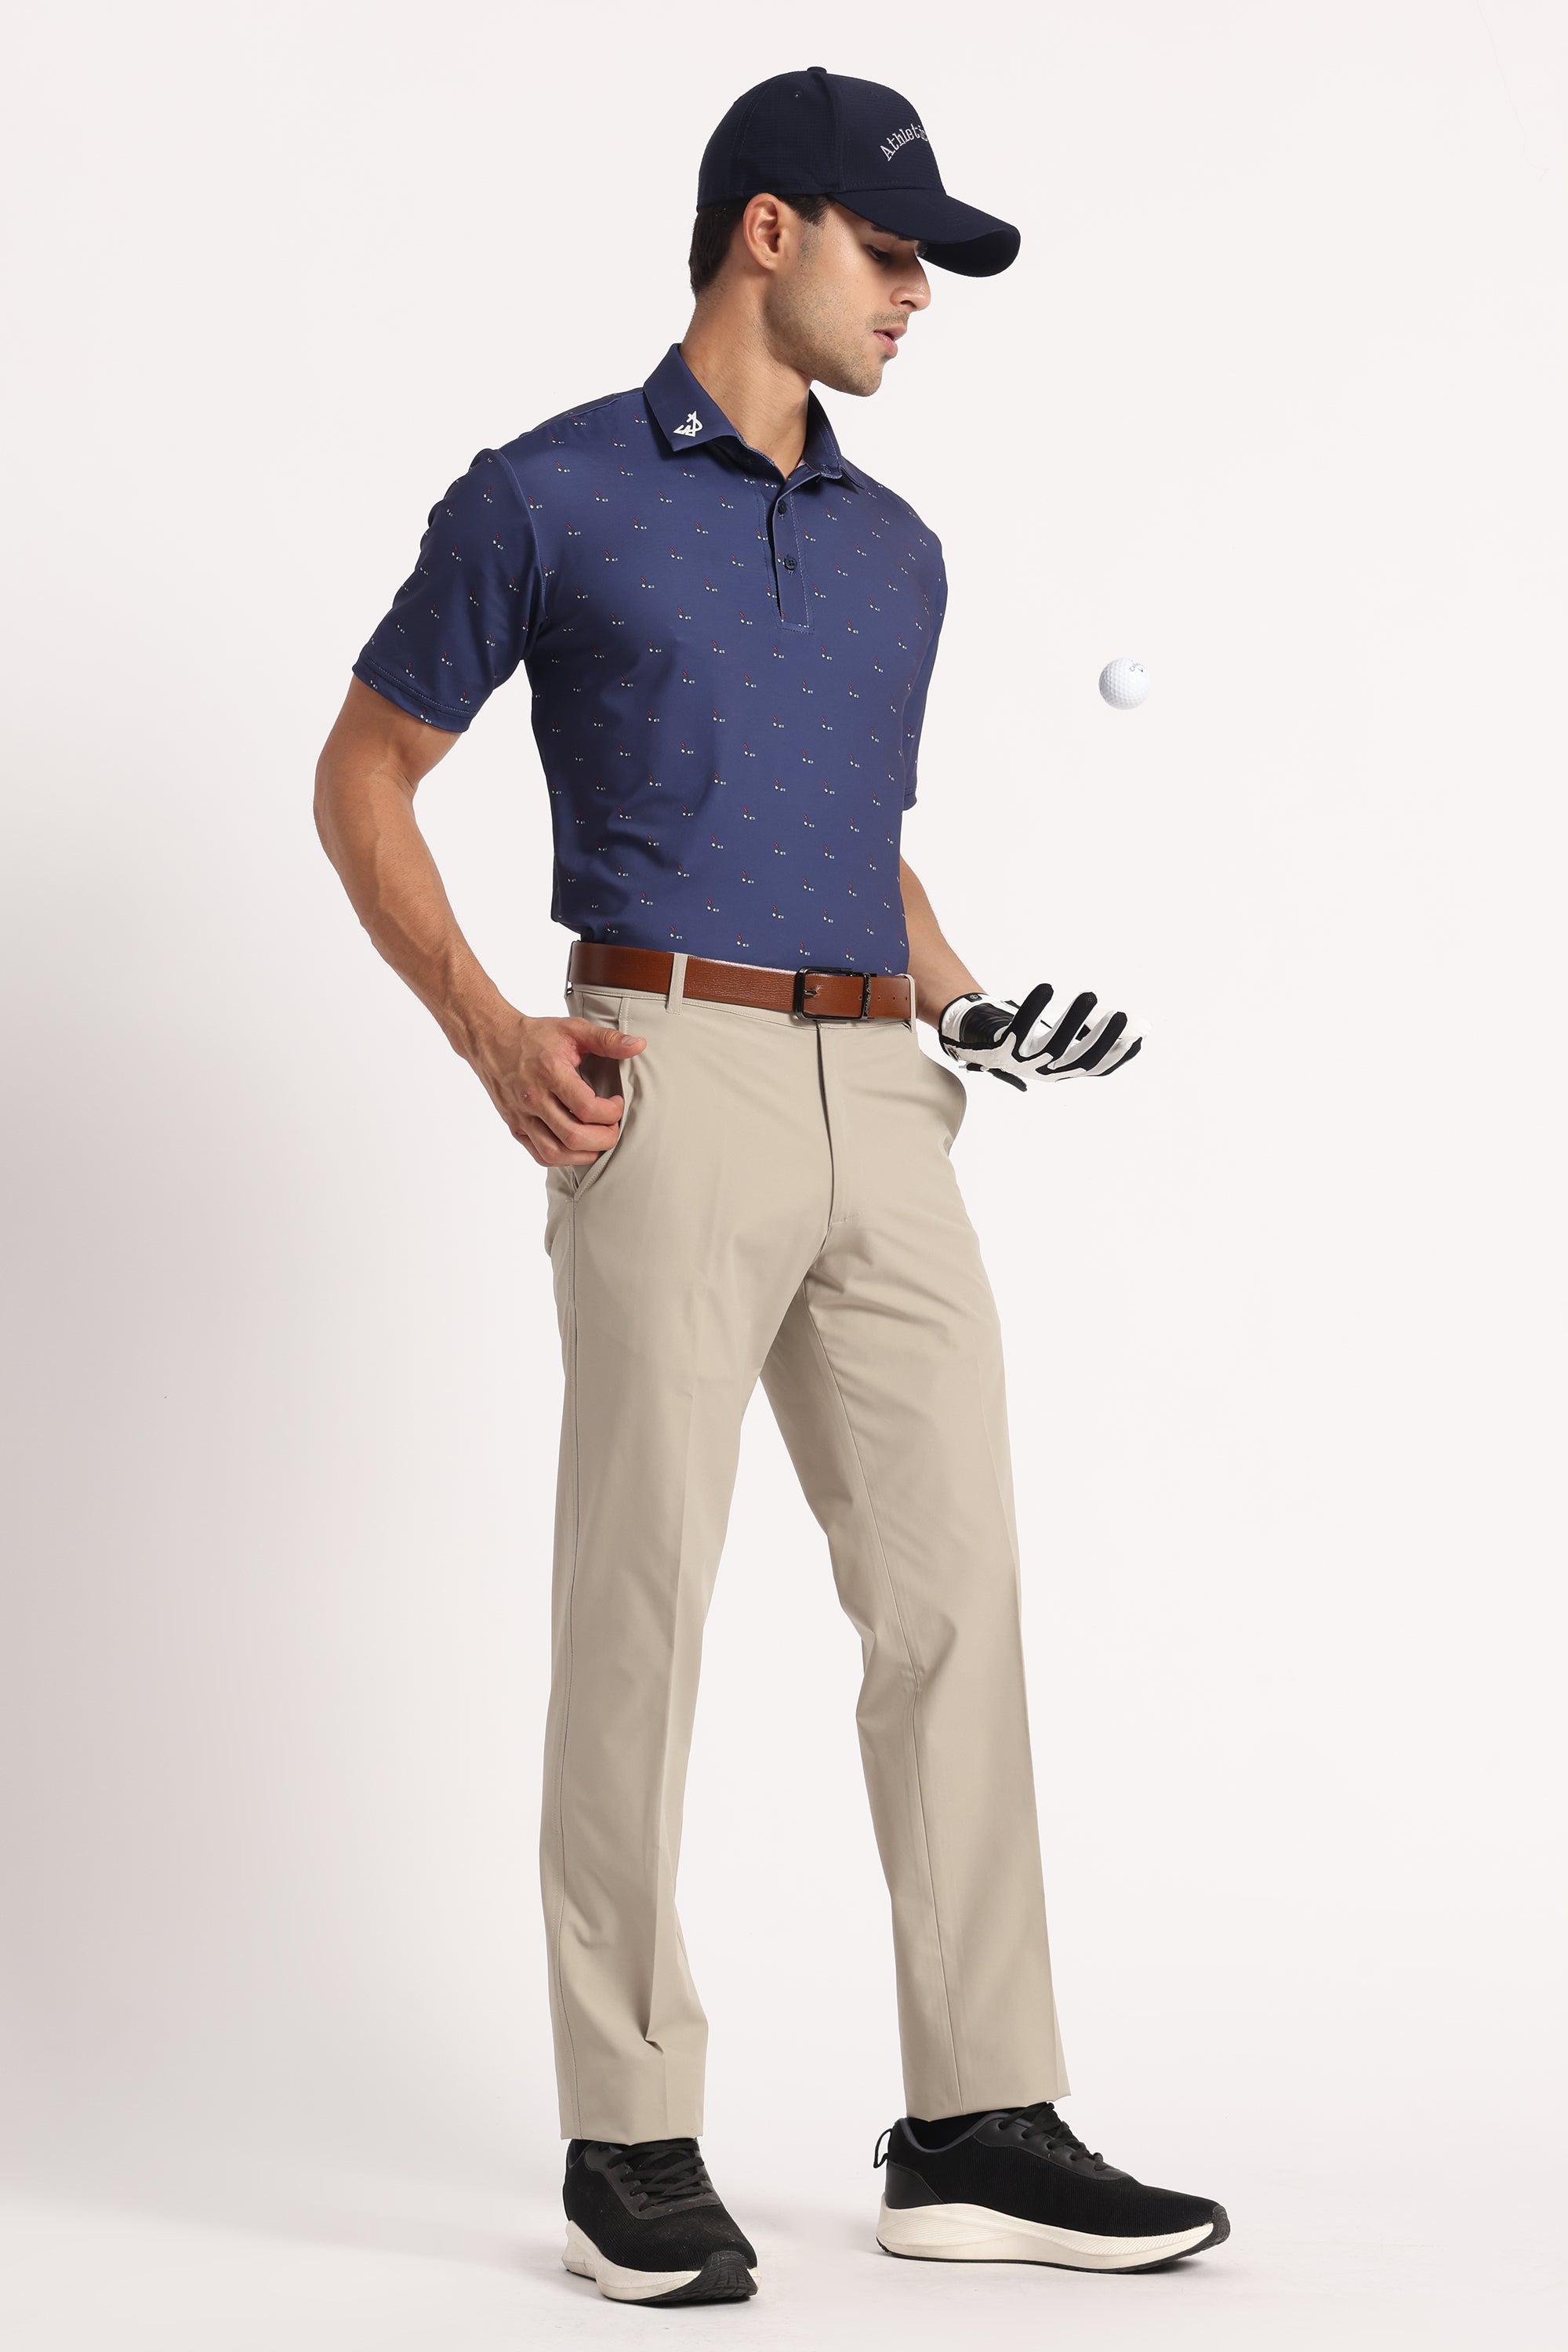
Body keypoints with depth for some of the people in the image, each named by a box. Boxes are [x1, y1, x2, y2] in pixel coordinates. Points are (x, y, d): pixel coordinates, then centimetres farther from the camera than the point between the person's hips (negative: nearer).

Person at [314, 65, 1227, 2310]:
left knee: (954, 1593, 2)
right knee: (644, 1594, -4)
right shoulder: (547, 499, 3)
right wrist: (485, 1024, -8)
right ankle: (631, 2141, 6)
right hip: (675, 1086, -6)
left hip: (882, 1107, 6)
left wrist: (964, 994, 10)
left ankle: (978, 2126, 9)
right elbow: (362, 780, 6)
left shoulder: (898, 552, 21)